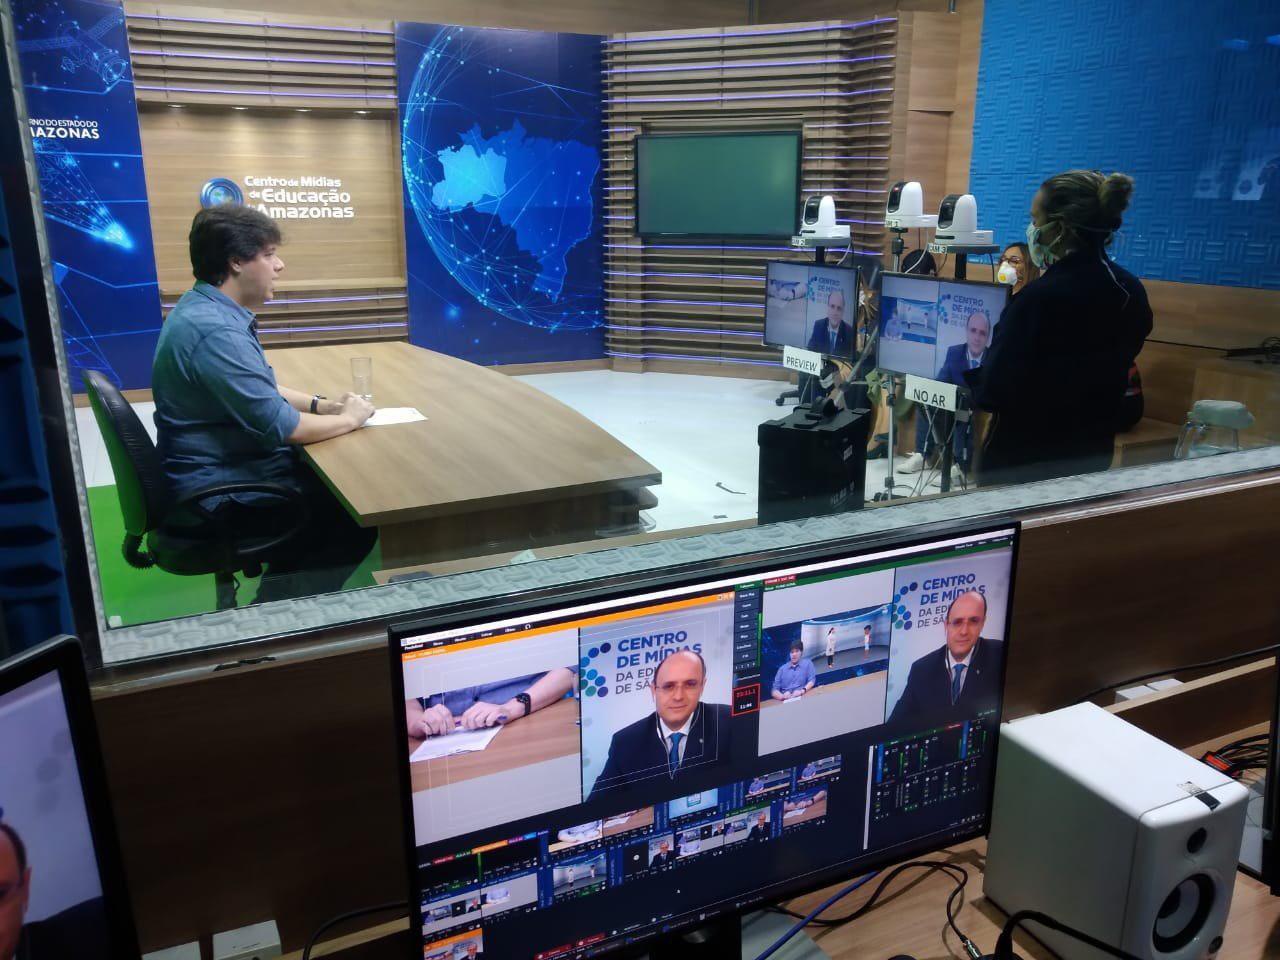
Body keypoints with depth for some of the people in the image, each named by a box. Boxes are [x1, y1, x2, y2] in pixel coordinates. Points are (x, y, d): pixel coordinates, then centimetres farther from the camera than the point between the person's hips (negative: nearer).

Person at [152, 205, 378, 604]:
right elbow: (279, 426, -27)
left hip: (226, 469, 10)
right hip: (223, 493, -10)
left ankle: (281, 598, 21)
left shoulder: (208, 309, 7)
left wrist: (322, 404, 3)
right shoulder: (215, 331, -27)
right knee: (360, 517, -7)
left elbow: (260, 391, 18)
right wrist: (348, 419, -11)